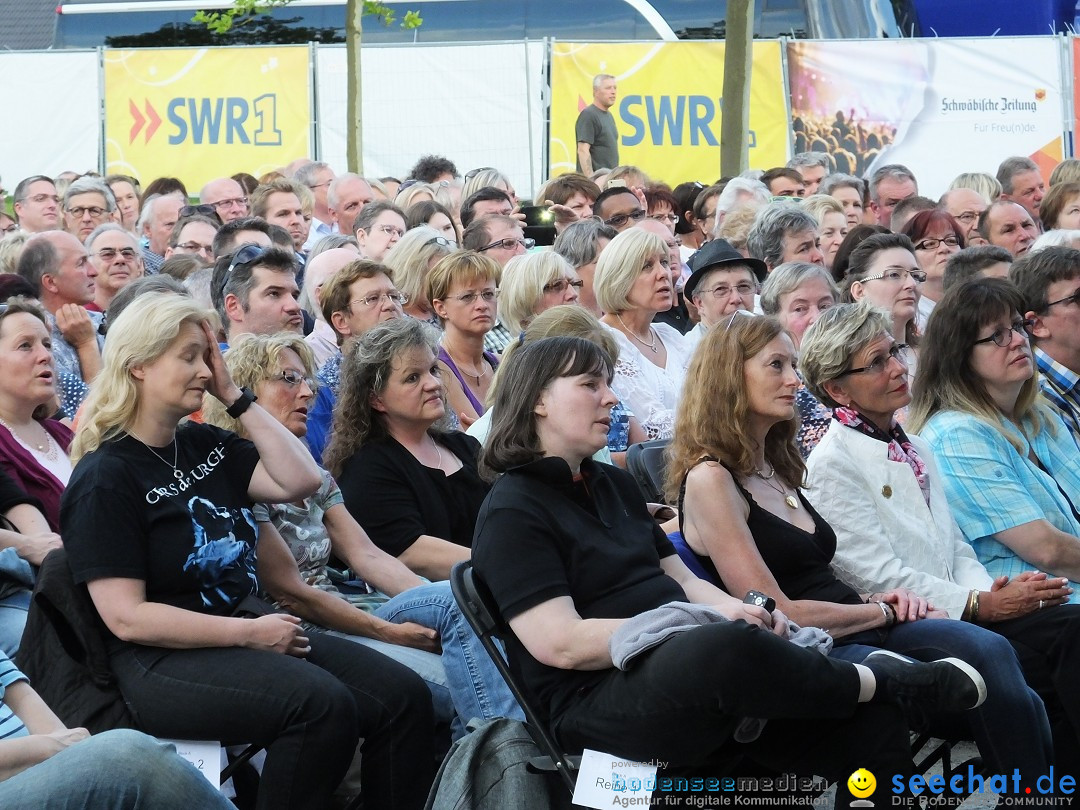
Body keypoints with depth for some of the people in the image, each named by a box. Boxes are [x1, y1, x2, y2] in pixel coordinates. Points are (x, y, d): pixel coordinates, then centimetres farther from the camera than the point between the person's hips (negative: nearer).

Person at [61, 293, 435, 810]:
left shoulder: (205, 446, 14)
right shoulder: (105, 477, -9)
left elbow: (301, 481, 7)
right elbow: (127, 617, -15)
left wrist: (235, 397, 4)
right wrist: (251, 633, -17)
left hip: (250, 629, 8)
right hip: (163, 661, -8)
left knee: (404, 696, -10)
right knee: (322, 704, -31)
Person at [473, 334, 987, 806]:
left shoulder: (612, 484, 20)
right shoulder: (512, 512, -6)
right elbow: (561, 644, -17)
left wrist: (740, 611, -4)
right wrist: (711, 626, -18)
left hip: (687, 670, 8)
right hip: (598, 704, -8)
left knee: (878, 729, -13)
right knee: (726, 648, -39)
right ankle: (876, 682, -14)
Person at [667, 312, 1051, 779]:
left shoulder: (777, 468, 20)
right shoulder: (709, 478, -7)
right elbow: (780, 614, -11)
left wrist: (877, 598, -1)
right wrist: (883, 611, -2)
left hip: (865, 630, 7)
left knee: (989, 651, -24)